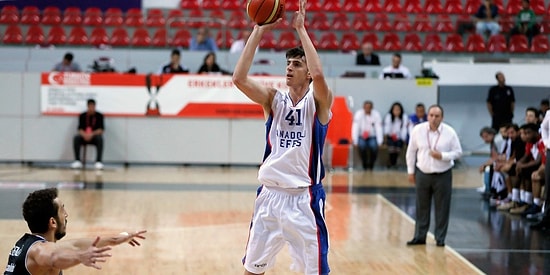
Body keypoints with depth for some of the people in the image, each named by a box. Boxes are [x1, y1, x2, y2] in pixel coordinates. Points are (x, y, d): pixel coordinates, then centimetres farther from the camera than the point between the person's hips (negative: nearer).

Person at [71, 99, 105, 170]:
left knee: (100, 138, -35)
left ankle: (98, 162, -38)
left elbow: (101, 129, -10)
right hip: (84, 136, 2)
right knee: (76, 138, -30)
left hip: (95, 136, -1)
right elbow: (80, 128, -5)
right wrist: (84, 135, -28)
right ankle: (77, 161, -30)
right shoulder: (82, 116, 2)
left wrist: (92, 134, -27)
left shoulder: (99, 116, -2)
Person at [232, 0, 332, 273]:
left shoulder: (318, 101, -5)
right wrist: (258, 33, -12)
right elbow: (239, 78, -11)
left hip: (304, 197, -4)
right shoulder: (274, 99, 5)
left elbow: (319, 74, -28)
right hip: (270, 195, 4)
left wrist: (301, 28, -21)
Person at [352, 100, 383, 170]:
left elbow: (379, 128, -15)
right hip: (361, 137, 0)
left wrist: (379, 142, -23)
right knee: (362, 146, -30)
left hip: (372, 137, 0)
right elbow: (355, 128, -17)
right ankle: (364, 165, -9)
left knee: (374, 147, -28)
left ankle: (371, 165, -5)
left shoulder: (376, 115, -14)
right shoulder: (359, 114, -16)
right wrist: (355, 141, -25)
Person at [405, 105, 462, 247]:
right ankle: (420, 237, 21)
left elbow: (458, 152, -2)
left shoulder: (450, 132, -10)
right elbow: (411, 151, 5)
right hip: (423, 174, 2)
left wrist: (442, 156, -19)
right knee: (422, 207, 10)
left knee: (442, 208, 3)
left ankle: (440, 238, 14)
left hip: (443, 175, -1)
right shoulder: (418, 130, -6)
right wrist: (411, 171, 7)